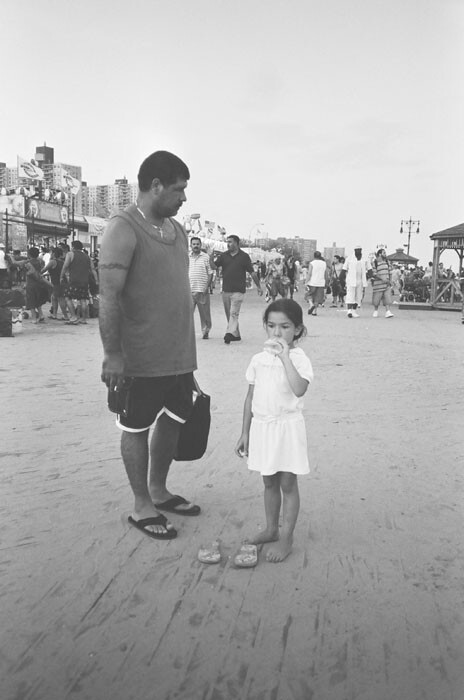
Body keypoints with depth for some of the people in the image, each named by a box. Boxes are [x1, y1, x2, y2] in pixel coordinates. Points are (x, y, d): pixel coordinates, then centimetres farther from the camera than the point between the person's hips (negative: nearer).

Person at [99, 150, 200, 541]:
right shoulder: (123, 229, -14)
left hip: (179, 354, 8)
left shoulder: (176, 229, 11)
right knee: (137, 428, 7)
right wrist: (112, 354, -20)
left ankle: (159, 491, 36)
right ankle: (142, 506, 23)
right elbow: (109, 296, -18)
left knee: (173, 420, 17)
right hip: (141, 358, -8)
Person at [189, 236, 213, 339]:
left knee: (205, 313, 5)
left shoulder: (206, 257, 4)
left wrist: (207, 286, -7)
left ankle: (205, 331, 18)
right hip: (189, 290, 1)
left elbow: (210, 273, 3)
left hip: (202, 290, -1)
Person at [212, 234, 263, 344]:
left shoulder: (244, 256, -1)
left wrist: (258, 286, 5)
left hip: (238, 290, -5)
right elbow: (213, 266, 2)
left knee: (233, 313, -14)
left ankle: (230, 334, -23)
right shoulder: (224, 256, 9)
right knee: (229, 314, 10)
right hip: (226, 290, 5)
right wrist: (211, 257, -16)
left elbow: (252, 272, 3)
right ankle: (236, 335, 20)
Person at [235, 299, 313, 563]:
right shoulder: (259, 359, 4)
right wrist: (245, 432, 10)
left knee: (288, 484, 6)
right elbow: (251, 397, 9)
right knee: (269, 482, 18)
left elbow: (299, 389, -31)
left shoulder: (300, 359, -12)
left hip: (287, 427, -5)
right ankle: (271, 529, 35)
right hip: (262, 426, 5)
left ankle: (286, 538, 19)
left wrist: (285, 356, -31)